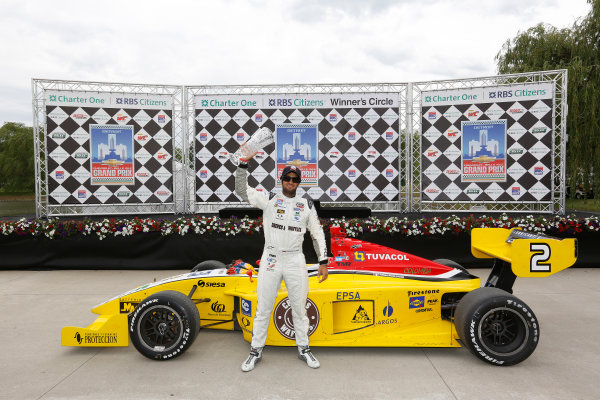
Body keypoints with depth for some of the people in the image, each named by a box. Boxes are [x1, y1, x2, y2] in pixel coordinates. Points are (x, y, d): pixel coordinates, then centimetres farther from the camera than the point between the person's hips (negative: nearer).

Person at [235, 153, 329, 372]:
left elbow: (318, 234, 9)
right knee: (263, 309, 5)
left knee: (299, 308, 10)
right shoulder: (269, 200, 3)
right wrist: (244, 162, -16)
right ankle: (256, 351, 20)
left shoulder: (307, 205, 7)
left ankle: (303, 349, 28)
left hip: (295, 261, 1)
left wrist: (323, 262, 2)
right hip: (270, 260, -1)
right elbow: (242, 190, -5)